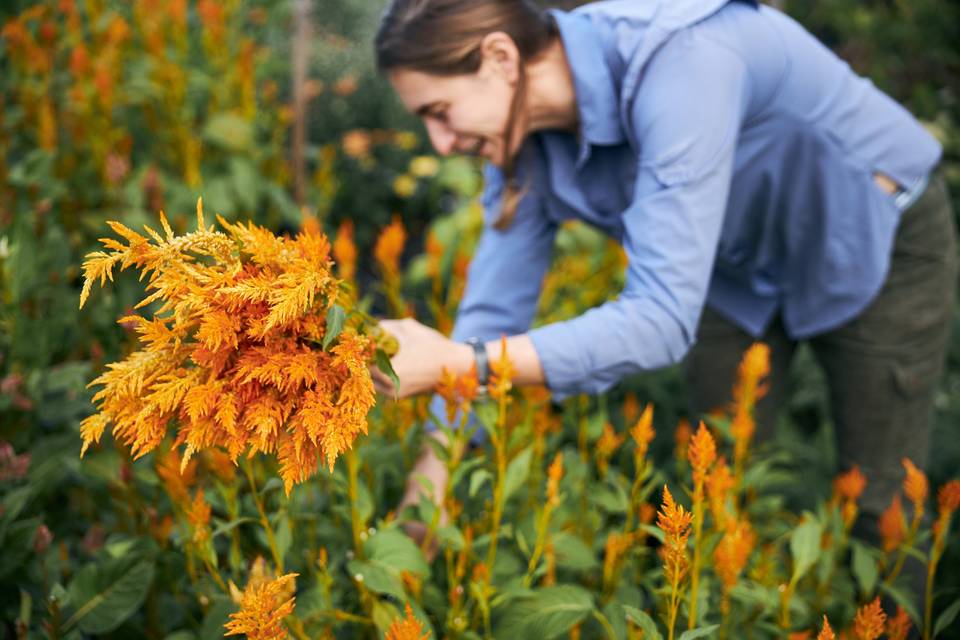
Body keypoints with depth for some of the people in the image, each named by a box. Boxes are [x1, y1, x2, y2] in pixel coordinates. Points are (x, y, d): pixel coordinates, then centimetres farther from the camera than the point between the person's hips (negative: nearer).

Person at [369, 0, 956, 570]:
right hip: (745, 268, 6)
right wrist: (433, 476, -13)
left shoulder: (676, 63, -39)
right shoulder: (527, 130, -17)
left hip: (880, 242, -5)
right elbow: (496, 304, -11)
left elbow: (663, 317, -43)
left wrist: (458, 363, -47)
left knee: (874, 509, 5)